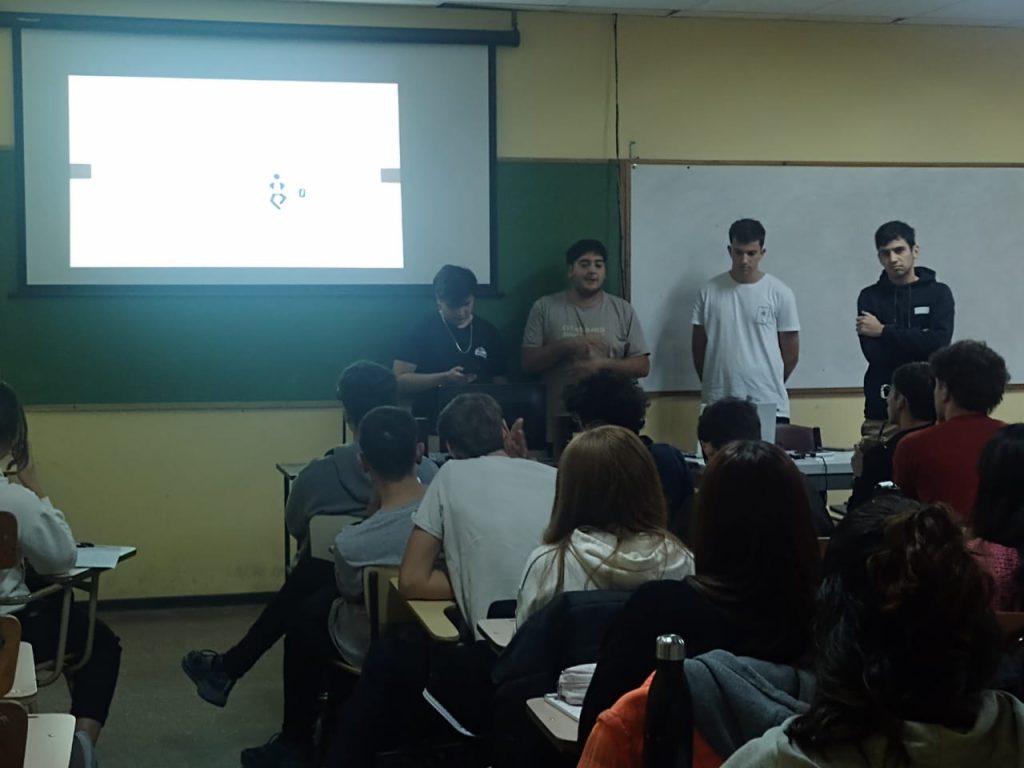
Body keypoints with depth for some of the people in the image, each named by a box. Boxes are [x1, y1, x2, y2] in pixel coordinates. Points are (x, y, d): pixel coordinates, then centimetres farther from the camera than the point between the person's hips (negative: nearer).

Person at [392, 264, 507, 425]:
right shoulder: (422, 330, 1)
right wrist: (444, 378, -14)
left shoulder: (488, 333, 11)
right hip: (430, 424, -3)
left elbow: (499, 384, 15)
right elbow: (398, 380, -4)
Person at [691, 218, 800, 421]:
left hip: (769, 405, -1)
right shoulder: (709, 292, 3)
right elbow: (699, 347, 11)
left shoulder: (780, 293, 0)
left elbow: (790, 353, 7)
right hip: (718, 404, 1)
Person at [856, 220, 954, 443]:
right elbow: (874, 353, -4)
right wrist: (919, 342, -9)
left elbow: (939, 341, -10)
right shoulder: (870, 297, 7)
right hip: (882, 410, 1)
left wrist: (884, 331, -7)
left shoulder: (938, 293, 5)